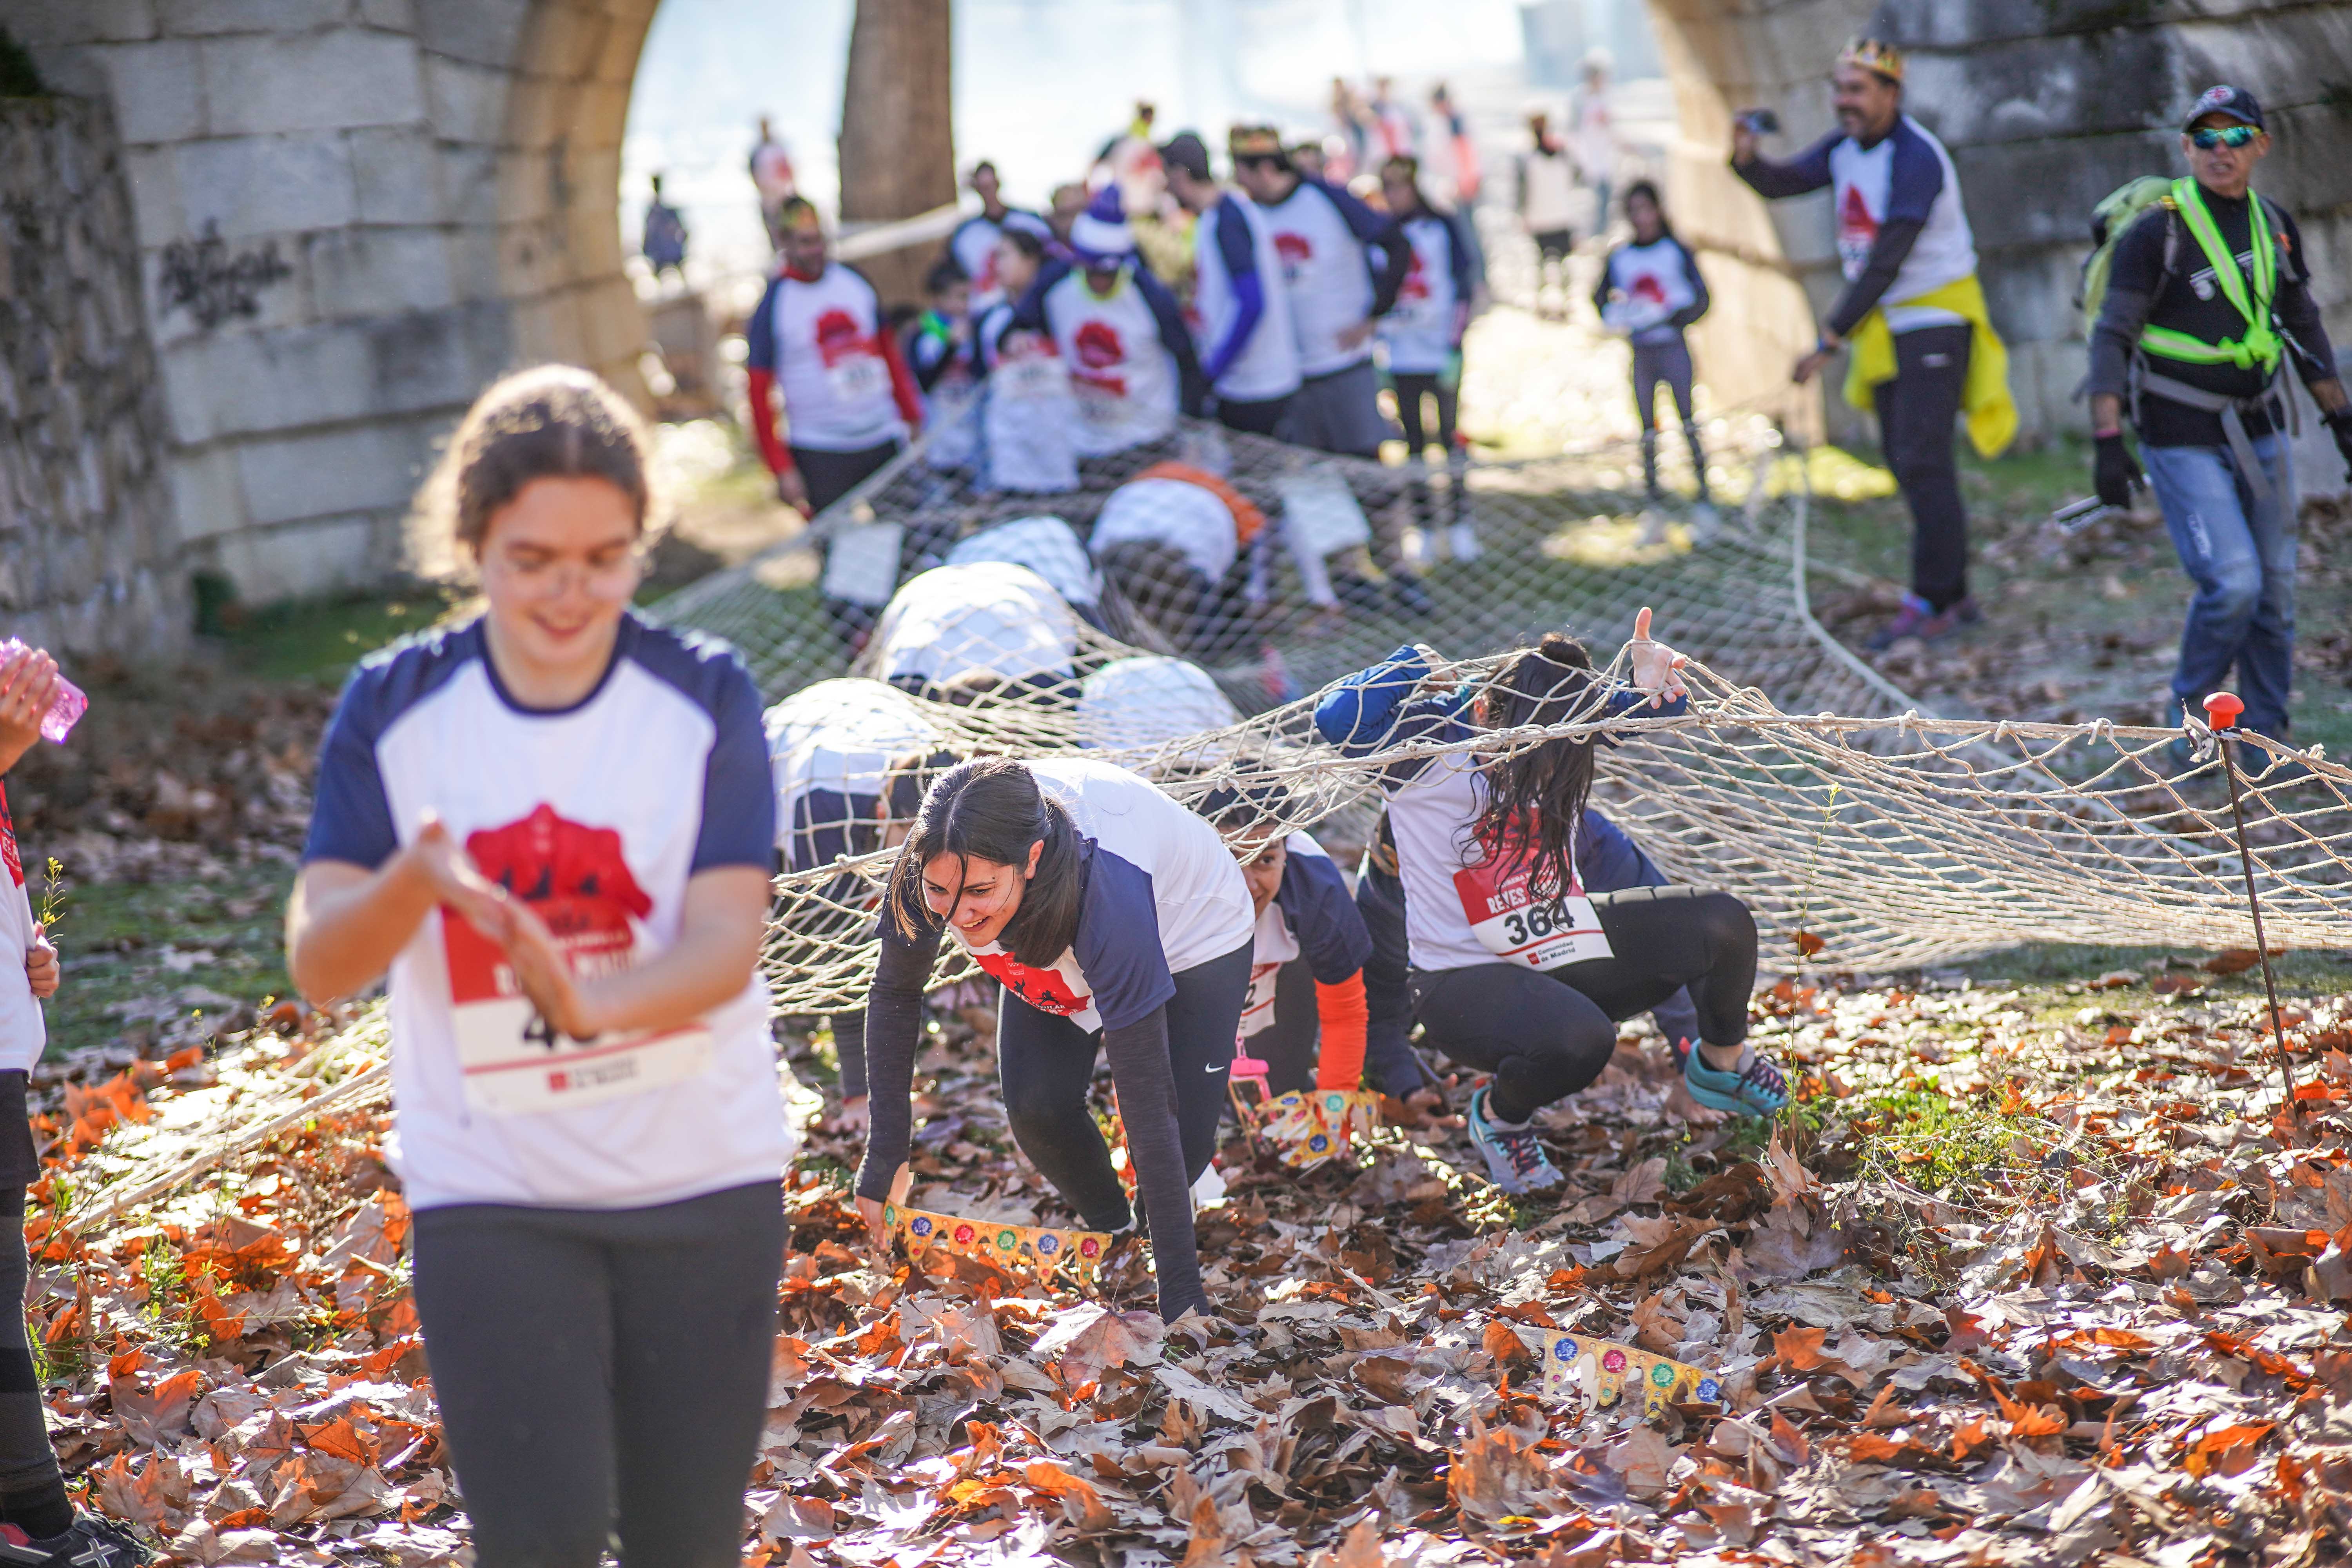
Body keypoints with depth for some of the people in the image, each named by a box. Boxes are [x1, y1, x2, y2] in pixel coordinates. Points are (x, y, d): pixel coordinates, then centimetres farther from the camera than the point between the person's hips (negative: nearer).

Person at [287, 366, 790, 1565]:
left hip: (704, 1184, 1)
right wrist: (414, 879, -32)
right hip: (490, 1195, 0)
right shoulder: (395, 710, -5)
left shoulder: (705, 696, -8)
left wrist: (592, 1003, -38)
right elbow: (318, 966, -10)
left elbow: (725, 946, -17)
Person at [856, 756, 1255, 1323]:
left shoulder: (1106, 895, -47)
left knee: (1183, 1139, -16)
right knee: (1036, 1107, -15)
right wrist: (885, 1157, -14)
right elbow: (894, 995, -12)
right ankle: (1114, 1237, 15)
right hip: (1049, 946, 4)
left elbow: (1147, 1101, -43)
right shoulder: (937, 863, -35)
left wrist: (1180, 1292, -40)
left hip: (1193, 936, -4)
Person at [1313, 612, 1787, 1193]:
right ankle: (1500, 1117, 1)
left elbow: (1654, 722, 12)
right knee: (1579, 1039, -37)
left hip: (1564, 947, 6)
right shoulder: (1426, 742, -18)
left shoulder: (1562, 741, -3)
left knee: (1721, 922, -11)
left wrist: (1650, 690, -13)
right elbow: (1338, 719, -36)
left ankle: (1723, 1063, 22)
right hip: (1466, 977, -6)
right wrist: (1417, 669, -22)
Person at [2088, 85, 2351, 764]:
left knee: (2275, 591, 5)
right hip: (2182, 440, -6)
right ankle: (2191, 709, 7)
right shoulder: (2156, 232, -13)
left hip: (2260, 430, 6)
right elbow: (2112, 337, -13)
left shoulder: (2275, 228, 5)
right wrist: (2107, 442, -20)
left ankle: (2264, 734, 17)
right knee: (2233, 583, -16)